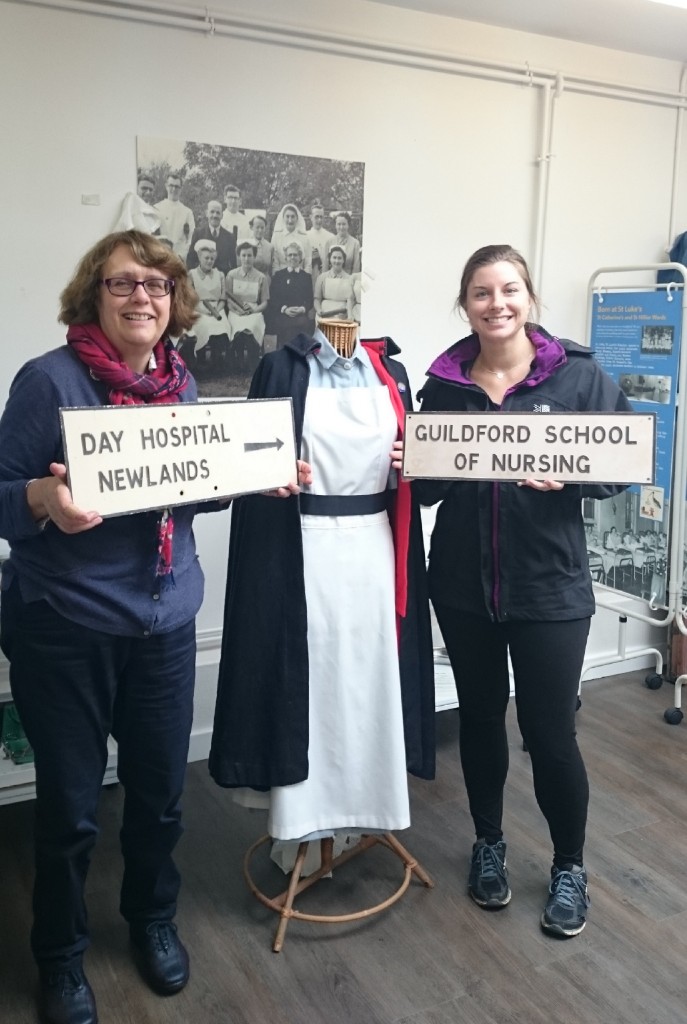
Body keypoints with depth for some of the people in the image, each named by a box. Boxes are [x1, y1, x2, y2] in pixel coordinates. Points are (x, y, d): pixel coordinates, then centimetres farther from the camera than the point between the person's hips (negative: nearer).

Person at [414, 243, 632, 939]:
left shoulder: (577, 376, -5)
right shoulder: (442, 384, 2)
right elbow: (429, 486, 9)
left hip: (549, 585, -2)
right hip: (463, 585, 3)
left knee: (550, 732, 3)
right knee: (480, 715, 17)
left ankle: (569, 866, 30)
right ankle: (488, 844, 40)